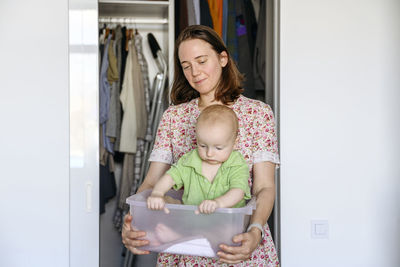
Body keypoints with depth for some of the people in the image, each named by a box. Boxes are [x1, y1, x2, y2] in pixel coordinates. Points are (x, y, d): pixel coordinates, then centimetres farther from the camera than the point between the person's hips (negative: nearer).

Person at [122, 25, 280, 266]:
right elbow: (152, 182, -4)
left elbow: (265, 187, -10)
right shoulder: (173, 116, 4)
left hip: (240, 246, -2)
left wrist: (255, 231, -28)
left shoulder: (258, 112, -3)